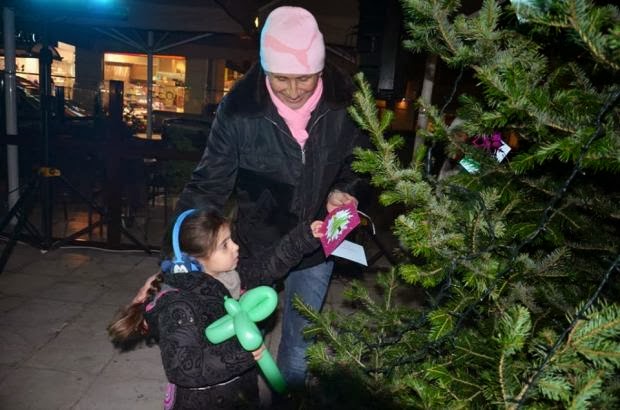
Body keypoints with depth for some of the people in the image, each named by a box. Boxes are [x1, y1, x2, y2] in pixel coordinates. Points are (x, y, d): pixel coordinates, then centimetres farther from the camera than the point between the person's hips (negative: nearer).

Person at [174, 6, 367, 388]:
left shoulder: (343, 103, -16)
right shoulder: (239, 107, -22)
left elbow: (358, 160, 2)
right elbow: (210, 182, -16)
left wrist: (344, 190, -19)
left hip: (315, 246, 2)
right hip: (257, 243, -1)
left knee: (299, 340, 22)